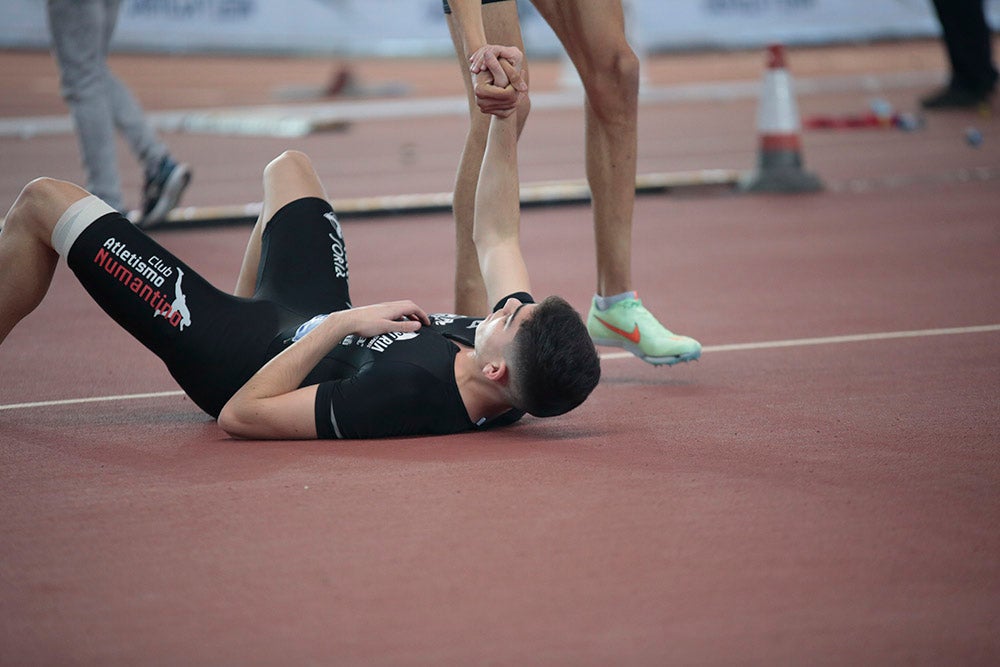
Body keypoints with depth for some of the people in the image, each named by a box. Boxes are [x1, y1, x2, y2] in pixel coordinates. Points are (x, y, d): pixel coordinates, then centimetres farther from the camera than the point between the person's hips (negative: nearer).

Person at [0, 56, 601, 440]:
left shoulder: (408, 394, -46)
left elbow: (241, 414, -38)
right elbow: (495, 236, -6)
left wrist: (341, 322, -35)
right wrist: (506, 124, -10)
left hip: (234, 362, -7)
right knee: (288, 166, 32)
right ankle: (248, 316, 51)